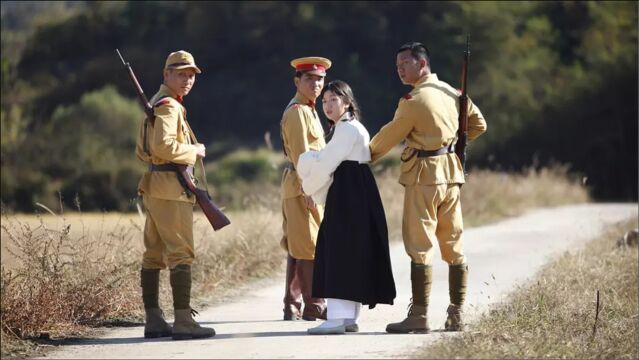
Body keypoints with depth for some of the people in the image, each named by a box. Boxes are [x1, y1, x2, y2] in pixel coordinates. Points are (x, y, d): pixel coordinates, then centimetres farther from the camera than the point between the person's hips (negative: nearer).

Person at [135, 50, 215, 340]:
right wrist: (194, 151, -11)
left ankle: (153, 320, 12)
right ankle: (183, 321, -14)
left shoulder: (155, 104, 20)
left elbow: (142, 151, 25)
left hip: (153, 186, 10)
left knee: (154, 254, 9)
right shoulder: (168, 106, -12)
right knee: (181, 253, -10)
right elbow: (164, 146, -25)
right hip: (171, 188, -10)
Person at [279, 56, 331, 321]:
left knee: (297, 248, 11)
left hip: (304, 187, 10)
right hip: (303, 186, -10)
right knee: (310, 247, -7)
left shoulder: (307, 110, 20)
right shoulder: (297, 111, -13)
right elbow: (300, 154, -19)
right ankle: (314, 306, -4)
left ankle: (292, 306, 13)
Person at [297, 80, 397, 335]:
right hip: (351, 195, 10)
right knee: (351, 253, 10)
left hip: (349, 196, -10)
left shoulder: (348, 129, -12)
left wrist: (308, 186, 2)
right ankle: (349, 316, 12)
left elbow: (326, 164, -13)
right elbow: (329, 162, 18)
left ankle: (338, 318, -16)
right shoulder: (350, 128, 21)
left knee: (341, 252, -12)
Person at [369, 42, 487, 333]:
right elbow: (478, 124, 16)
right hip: (451, 173, 8)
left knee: (420, 246, -5)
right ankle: (456, 314, 11)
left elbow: (389, 136, -4)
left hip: (424, 176, -7)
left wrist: (366, 156, 12)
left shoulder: (414, 101, -14)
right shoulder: (451, 93, 8)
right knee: (454, 246, 9)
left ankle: (419, 316, -6)